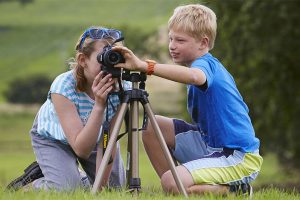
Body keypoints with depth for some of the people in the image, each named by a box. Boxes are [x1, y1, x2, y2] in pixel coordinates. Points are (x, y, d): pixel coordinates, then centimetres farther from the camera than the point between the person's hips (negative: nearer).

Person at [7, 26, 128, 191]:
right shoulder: (63, 86, -39)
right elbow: (81, 150, -43)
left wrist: (103, 182, -26)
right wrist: (99, 105, -53)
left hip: (94, 135, 4)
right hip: (52, 135, -4)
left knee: (115, 186, -3)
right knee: (66, 188, -23)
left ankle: (76, 175, 24)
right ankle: (36, 181, 8)